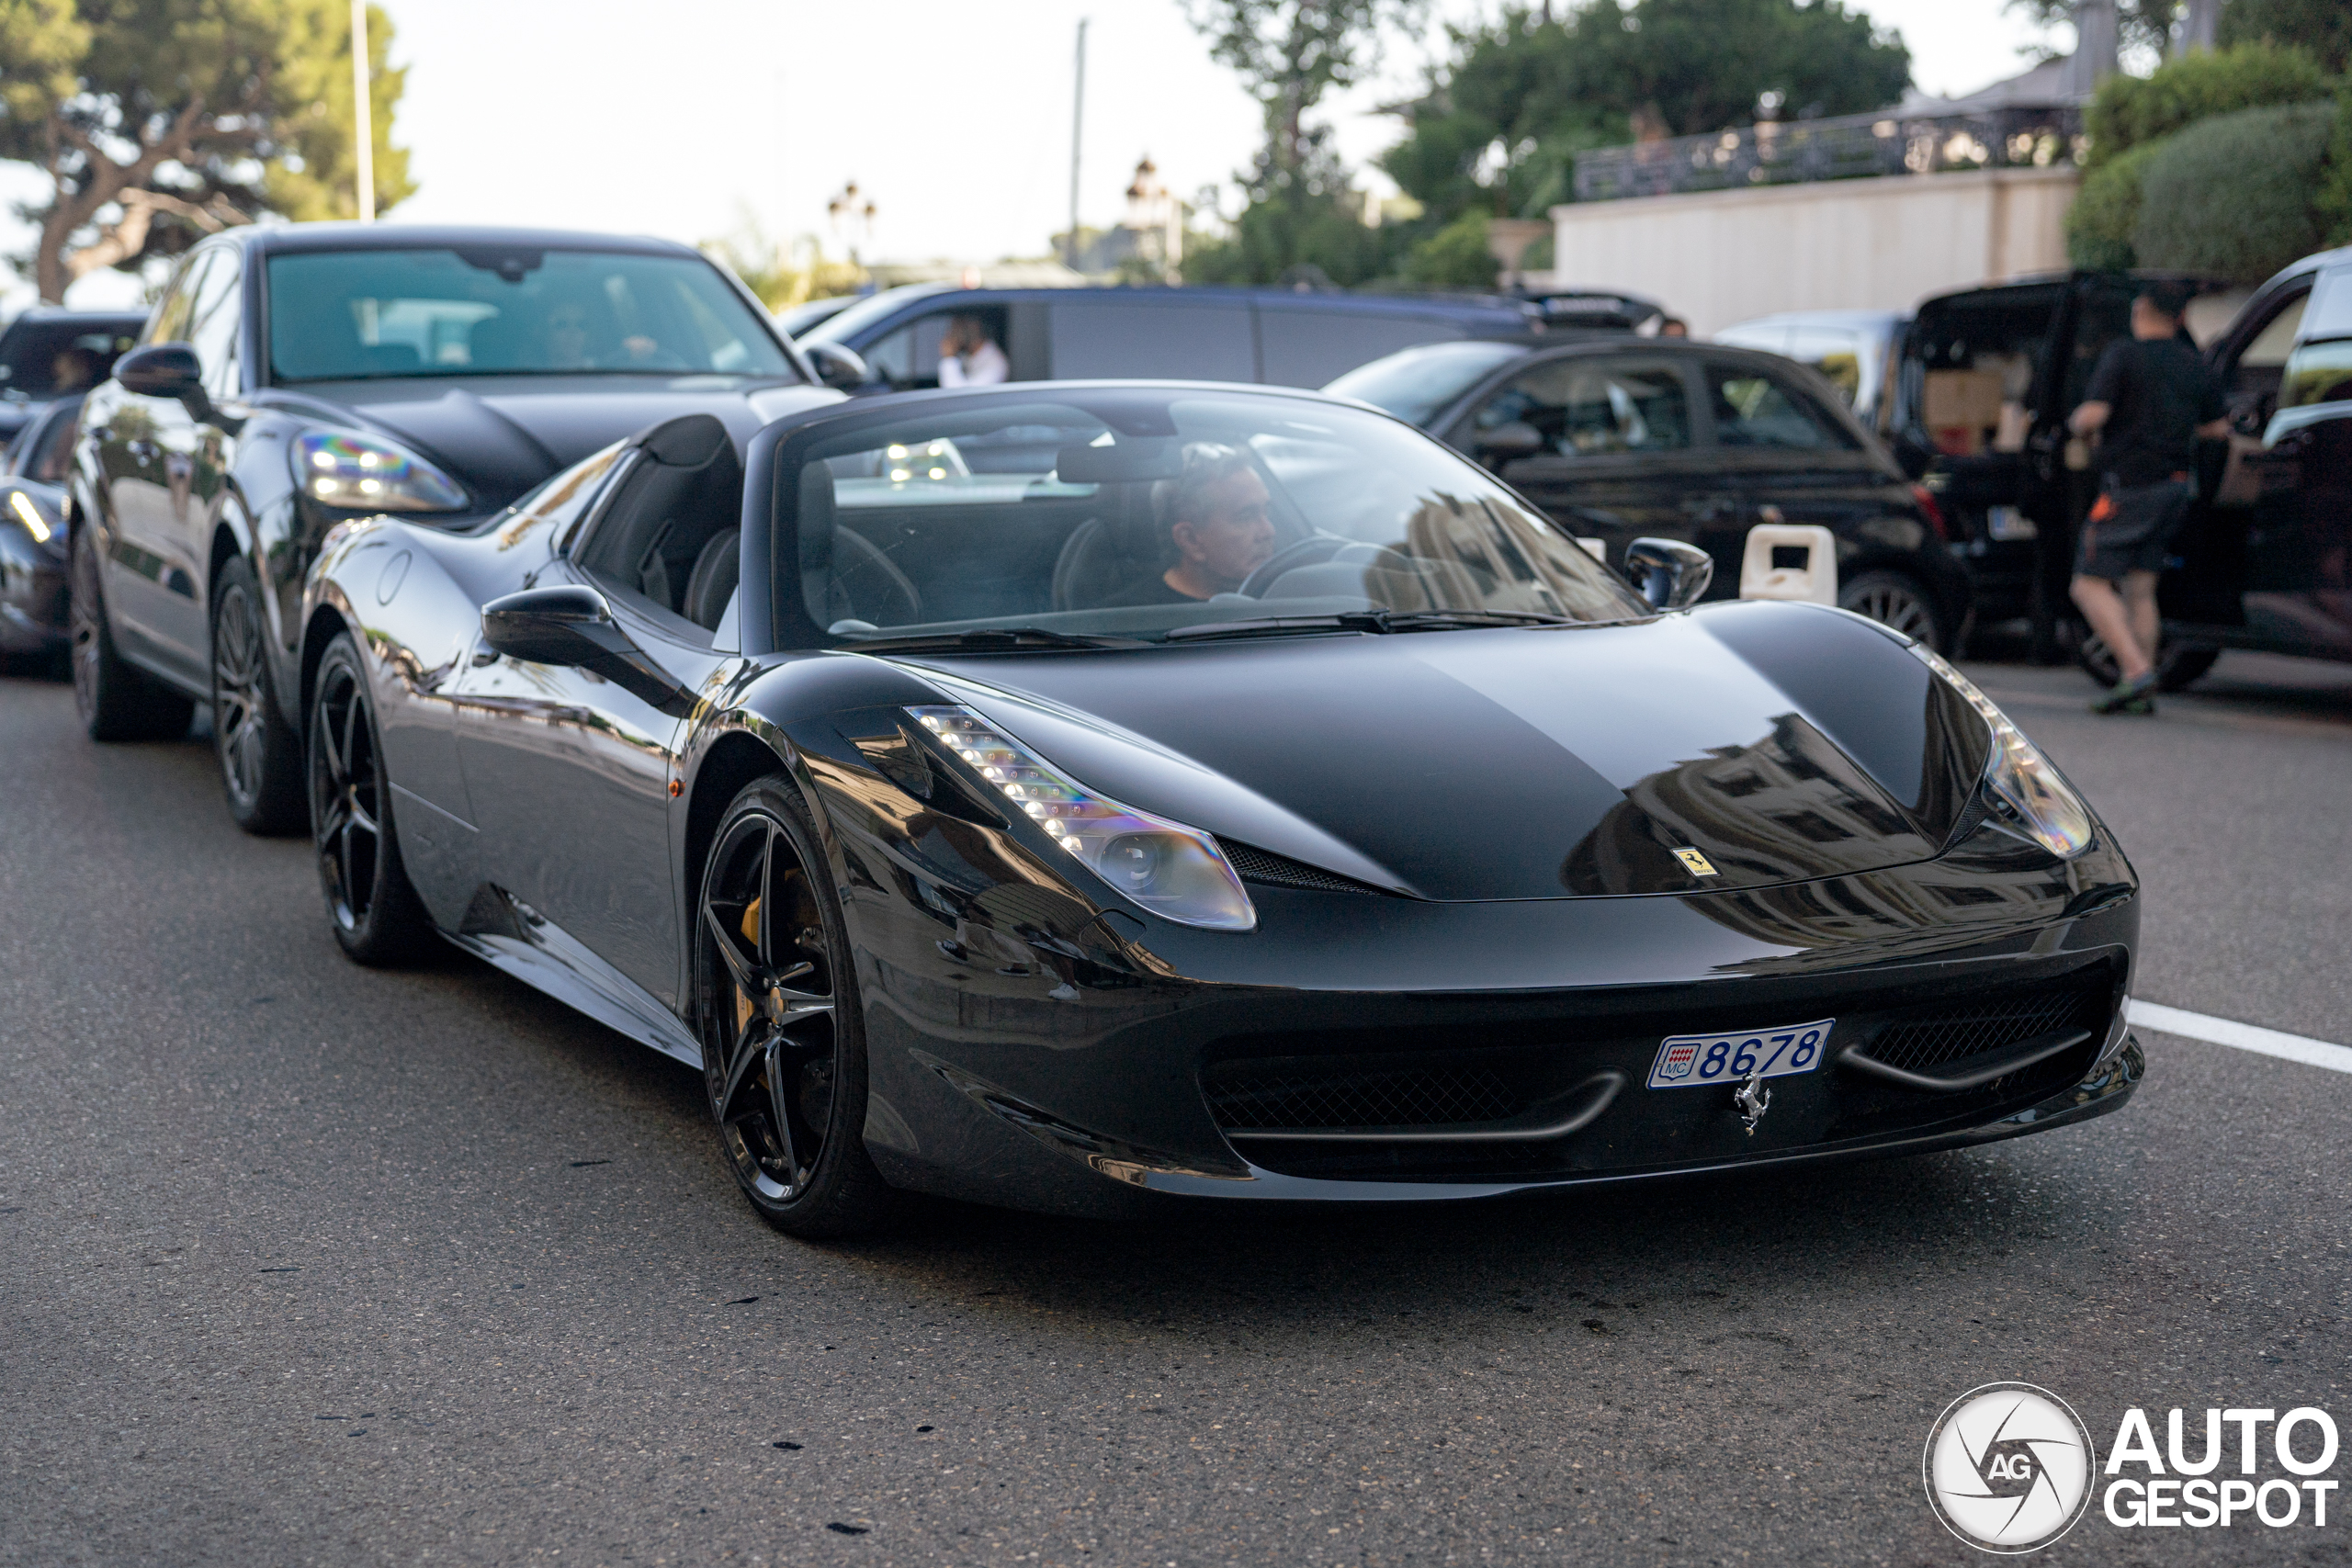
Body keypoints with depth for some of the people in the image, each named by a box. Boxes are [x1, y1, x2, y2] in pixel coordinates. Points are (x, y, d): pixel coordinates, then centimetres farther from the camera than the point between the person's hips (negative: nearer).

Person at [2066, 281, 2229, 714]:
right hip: (2176, 486, 7)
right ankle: (2141, 693, 8)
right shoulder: (2194, 364, 11)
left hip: (2129, 487, -7)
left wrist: (2076, 423, 4)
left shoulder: (2122, 354, -9)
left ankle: (2136, 671, -21)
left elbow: (2093, 415, -18)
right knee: (2139, 589, 12)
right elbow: (2218, 427, 15)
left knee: (2090, 586, -5)